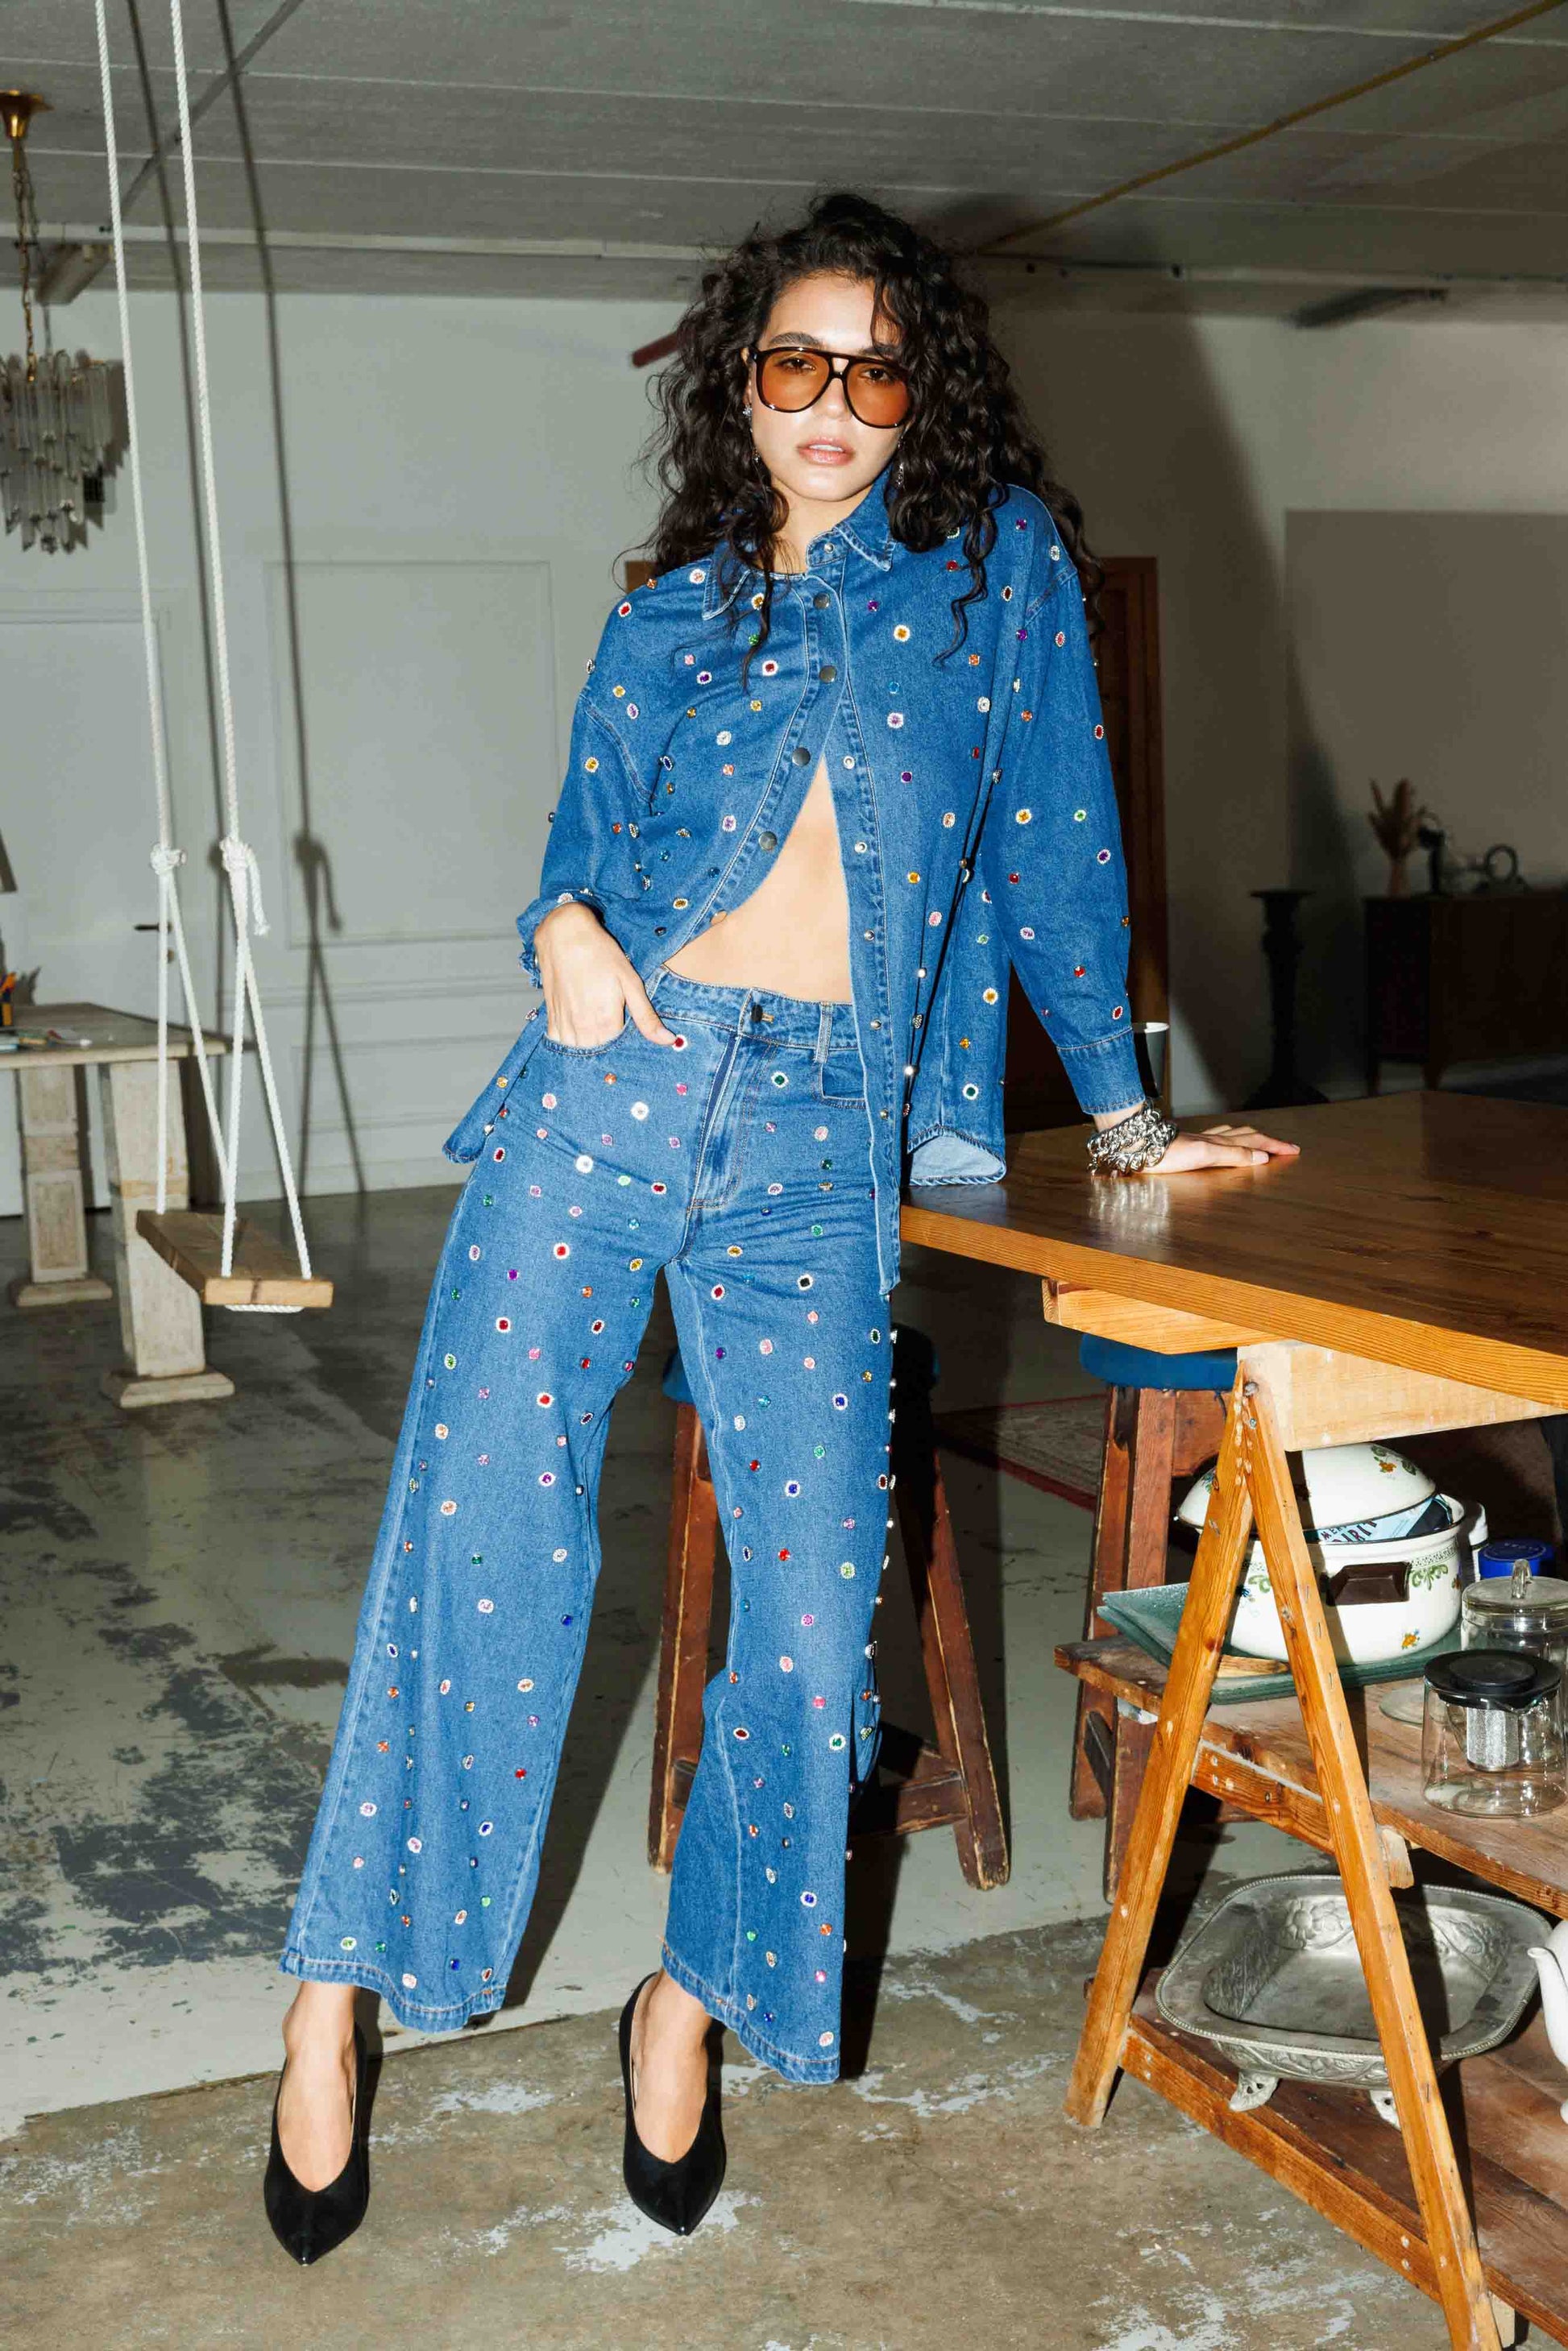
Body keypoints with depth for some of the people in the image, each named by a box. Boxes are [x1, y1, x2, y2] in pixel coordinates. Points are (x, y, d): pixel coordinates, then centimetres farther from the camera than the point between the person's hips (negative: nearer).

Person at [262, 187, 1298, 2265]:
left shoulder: (1001, 562, 11)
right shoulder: (667, 616, 15)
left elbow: (1058, 842, 11)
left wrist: (1124, 1114, 10)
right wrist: (564, 924, -6)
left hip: (822, 1142, -1)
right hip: (613, 1084, 1)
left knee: (815, 1587, -4)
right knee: (480, 1528, -3)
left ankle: (693, 2003, 18)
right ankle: (337, 1991, 12)